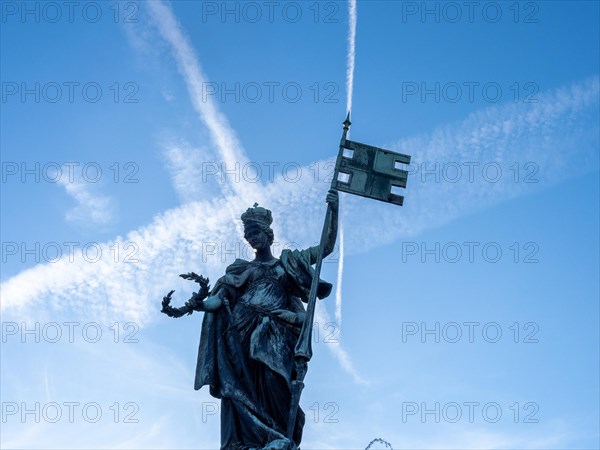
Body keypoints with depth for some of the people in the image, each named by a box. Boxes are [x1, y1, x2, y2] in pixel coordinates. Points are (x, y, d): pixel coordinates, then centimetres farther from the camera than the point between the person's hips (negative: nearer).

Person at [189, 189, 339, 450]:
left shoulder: (289, 262, 20)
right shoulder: (241, 269, 23)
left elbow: (327, 246, 16)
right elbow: (220, 298, 11)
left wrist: (333, 211, 8)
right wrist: (201, 304, -10)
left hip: (275, 331, -2)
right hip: (243, 331, 2)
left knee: (272, 378, -24)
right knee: (241, 385, -14)